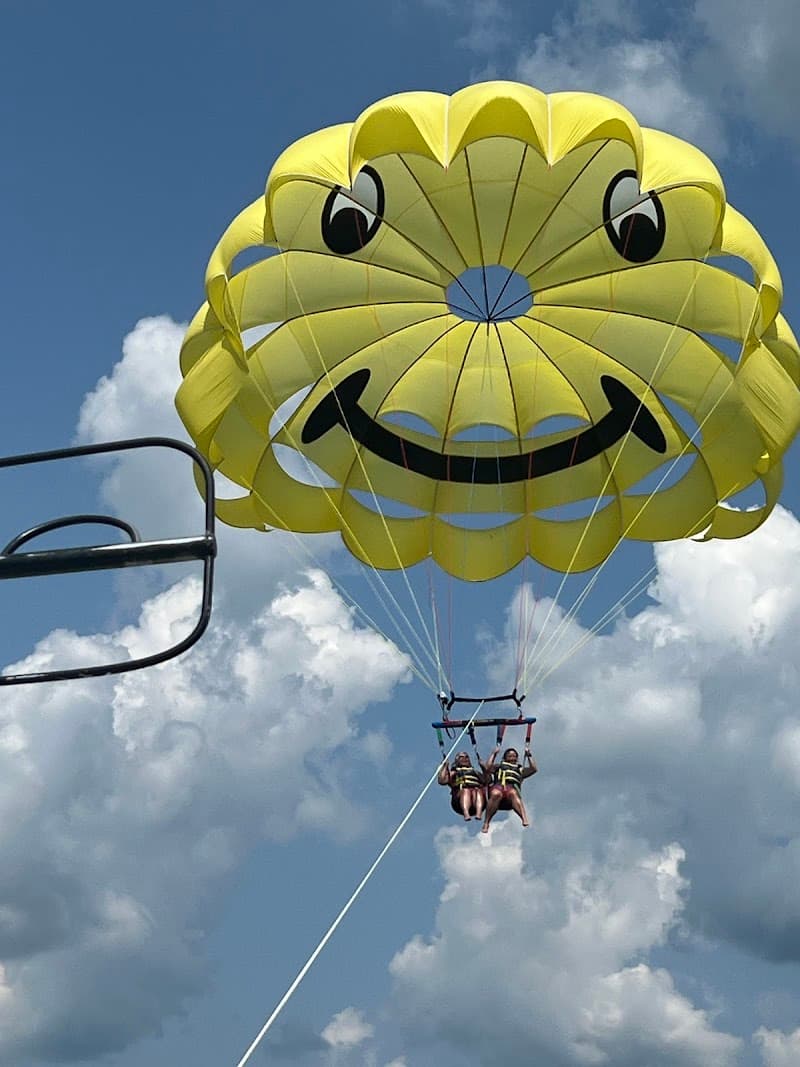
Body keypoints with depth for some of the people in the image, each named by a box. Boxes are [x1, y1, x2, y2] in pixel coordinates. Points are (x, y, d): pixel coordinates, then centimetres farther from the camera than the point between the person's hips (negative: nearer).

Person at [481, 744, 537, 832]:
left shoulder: (520, 770, 39)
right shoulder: (499, 766, 37)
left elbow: (534, 769, 27)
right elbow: (488, 767, 19)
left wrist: (529, 756, 31)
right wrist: (494, 753, 25)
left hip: (512, 787, 0)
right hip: (498, 785, 0)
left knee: (513, 794, -41)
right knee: (496, 794, -41)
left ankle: (525, 820, -66)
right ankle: (486, 823, -41)